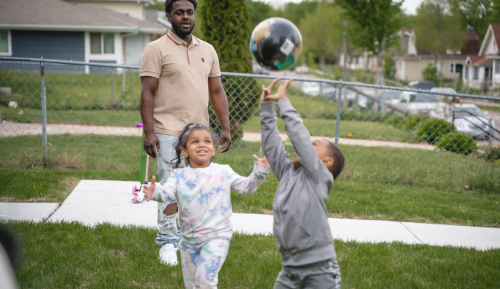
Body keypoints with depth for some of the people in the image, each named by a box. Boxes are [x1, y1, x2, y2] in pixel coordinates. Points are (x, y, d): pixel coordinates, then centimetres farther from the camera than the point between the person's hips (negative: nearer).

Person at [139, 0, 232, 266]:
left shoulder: (207, 50, 14)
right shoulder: (157, 49, -3)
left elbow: (217, 91, 16)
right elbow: (147, 93, -7)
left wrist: (226, 128, 10)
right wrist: (149, 131, -15)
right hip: (169, 132, -5)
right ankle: (168, 241, 6)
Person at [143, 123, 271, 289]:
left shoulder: (223, 172, 1)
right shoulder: (179, 175, 0)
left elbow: (246, 187, 5)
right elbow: (168, 192, -16)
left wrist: (260, 171, -8)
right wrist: (155, 192, -37)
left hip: (216, 237, -3)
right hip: (189, 239, 3)